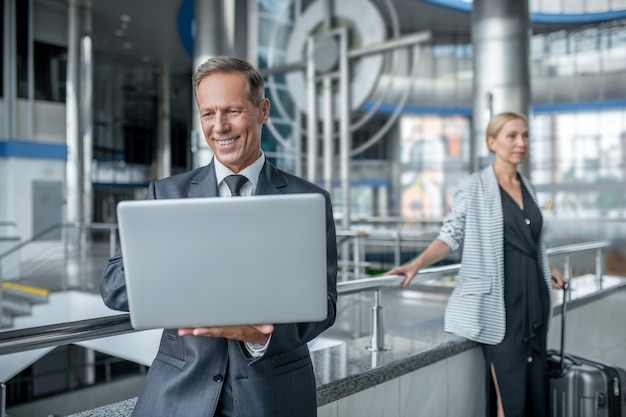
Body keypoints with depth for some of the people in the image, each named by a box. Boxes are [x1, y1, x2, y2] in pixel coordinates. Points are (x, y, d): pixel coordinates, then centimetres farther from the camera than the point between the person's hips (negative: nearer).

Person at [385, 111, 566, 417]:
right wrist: (417, 263, -27)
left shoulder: (527, 186, 13)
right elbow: (450, 235, -13)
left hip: (534, 298, 7)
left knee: (538, 392, 9)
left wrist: (548, 269, 22)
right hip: (500, 303, -6)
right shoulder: (474, 187, -6)